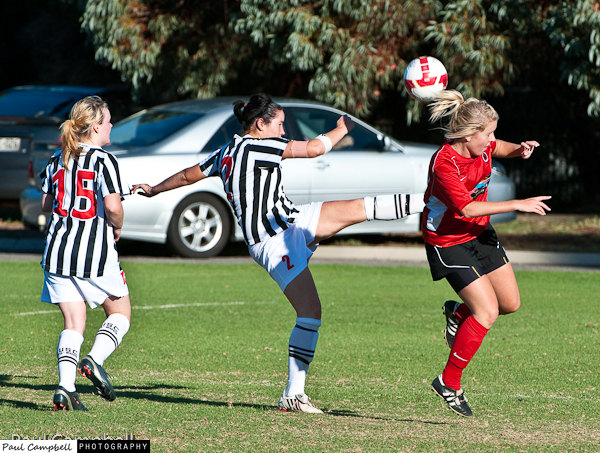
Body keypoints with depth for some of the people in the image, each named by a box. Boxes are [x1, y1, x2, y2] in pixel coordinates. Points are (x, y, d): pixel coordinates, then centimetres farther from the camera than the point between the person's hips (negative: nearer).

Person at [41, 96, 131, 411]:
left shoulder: (58, 159, 9)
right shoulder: (103, 161, -11)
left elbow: (46, 203, 16)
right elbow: (113, 207, -20)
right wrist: (117, 227, 0)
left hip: (58, 249, 5)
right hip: (95, 253, -5)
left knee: (73, 323, 7)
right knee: (120, 313, 14)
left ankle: (65, 387, -10)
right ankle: (94, 359, -10)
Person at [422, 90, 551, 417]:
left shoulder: (480, 147, -6)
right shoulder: (444, 163, -29)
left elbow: (498, 148, 20)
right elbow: (467, 208, -34)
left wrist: (519, 150, -3)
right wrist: (519, 205, -31)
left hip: (479, 233, 8)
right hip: (448, 241, -8)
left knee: (510, 303, 7)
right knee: (487, 311, -15)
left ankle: (457, 313, 35)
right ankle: (448, 383, -4)